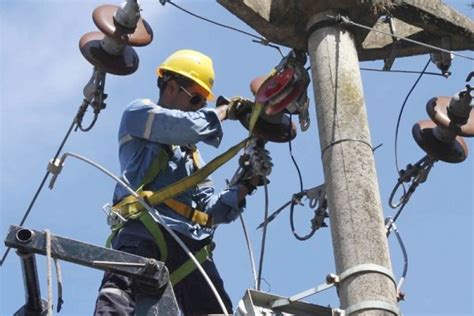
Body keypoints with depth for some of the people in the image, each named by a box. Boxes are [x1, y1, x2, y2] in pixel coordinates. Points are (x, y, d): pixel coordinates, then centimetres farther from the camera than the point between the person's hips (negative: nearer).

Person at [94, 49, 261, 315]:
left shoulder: (190, 152, 36)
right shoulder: (139, 112, 17)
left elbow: (210, 208, 25)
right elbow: (191, 126, -4)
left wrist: (245, 186, 11)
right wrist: (225, 111, 13)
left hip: (190, 241, 7)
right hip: (146, 226, -6)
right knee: (121, 287, -31)